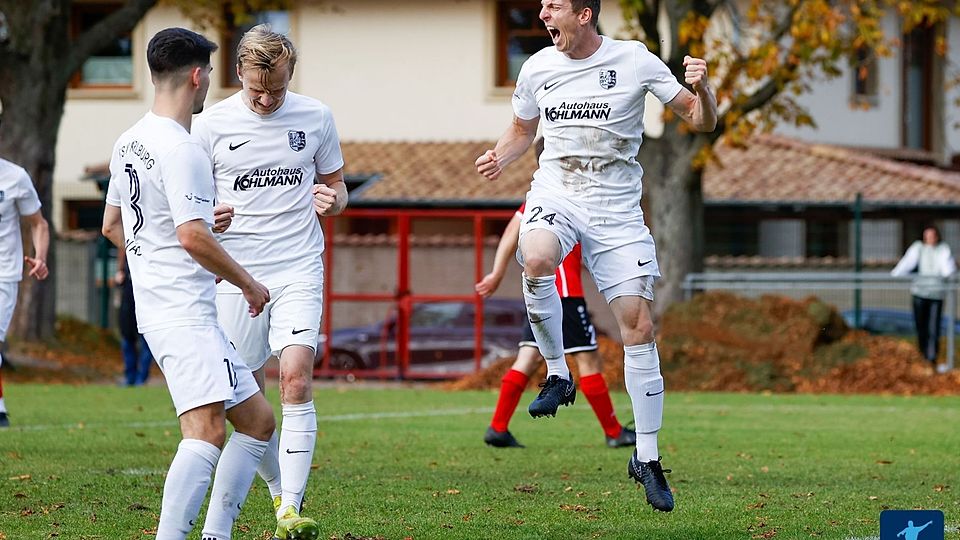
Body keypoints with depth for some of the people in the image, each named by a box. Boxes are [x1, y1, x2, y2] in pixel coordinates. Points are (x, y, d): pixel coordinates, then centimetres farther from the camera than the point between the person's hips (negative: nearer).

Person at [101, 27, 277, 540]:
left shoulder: (129, 142, 15)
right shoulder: (180, 148, -14)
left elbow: (111, 225, 25)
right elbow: (193, 236, -20)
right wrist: (248, 283, -8)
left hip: (159, 306, 10)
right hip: (185, 313, -10)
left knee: (257, 420, 13)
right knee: (207, 430, -21)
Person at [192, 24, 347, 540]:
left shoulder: (315, 117, 3)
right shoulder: (213, 124, -1)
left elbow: (335, 184, 17)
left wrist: (333, 199, -8)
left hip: (298, 270, -1)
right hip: (236, 275, 1)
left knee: (296, 379, -17)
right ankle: (278, 489, 25)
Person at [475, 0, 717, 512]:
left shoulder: (635, 61, -5)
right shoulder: (537, 68, 3)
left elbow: (701, 121, 0)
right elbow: (522, 129, 22)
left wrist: (701, 89, -22)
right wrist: (499, 157, 1)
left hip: (617, 211, -1)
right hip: (554, 197, 1)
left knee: (639, 327, -6)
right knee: (536, 260, -35)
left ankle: (646, 457, 7)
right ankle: (557, 373, -13)